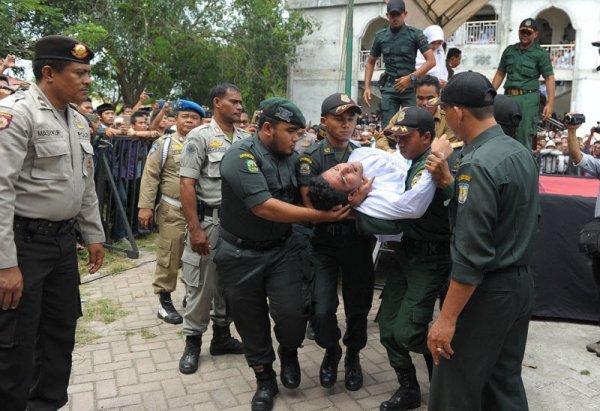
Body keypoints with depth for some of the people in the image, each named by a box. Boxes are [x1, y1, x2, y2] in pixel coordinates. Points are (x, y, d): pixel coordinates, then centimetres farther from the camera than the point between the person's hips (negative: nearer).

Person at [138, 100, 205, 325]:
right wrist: (145, 205, -11)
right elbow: (150, 176, -4)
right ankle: (164, 300, 17)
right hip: (173, 211, -3)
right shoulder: (164, 143, 0)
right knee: (169, 257, 3)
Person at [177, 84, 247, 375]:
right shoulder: (200, 136, -7)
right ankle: (192, 343, 19)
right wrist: (195, 229, -18)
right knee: (201, 284, 3)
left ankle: (222, 336, 30)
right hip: (208, 220, -5)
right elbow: (186, 184, -12)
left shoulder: (245, 139, 8)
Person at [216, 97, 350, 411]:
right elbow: (264, 208, -29)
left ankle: (289, 351, 23)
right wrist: (323, 216, -26)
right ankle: (265, 380, 34)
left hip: (283, 248, 3)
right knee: (251, 323, 10)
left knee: (292, 311, -12)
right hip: (241, 253, -3)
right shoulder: (241, 156, -20)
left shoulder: (292, 158, 0)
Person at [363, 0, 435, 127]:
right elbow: (370, 62, 18)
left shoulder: (415, 34, 0)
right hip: (389, 88, 2)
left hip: (410, 88, -2)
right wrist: (367, 87, 7)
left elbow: (431, 61, -4)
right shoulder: (380, 36, 9)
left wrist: (411, 78, -14)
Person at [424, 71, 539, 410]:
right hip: (521, 282, 9)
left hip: (487, 292, -9)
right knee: (505, 384, 20)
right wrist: (451, 184, 9)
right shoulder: (522, 153, 6)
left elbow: (472, 254, -25)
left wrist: (447, 319, -21)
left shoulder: (478, 164, -22)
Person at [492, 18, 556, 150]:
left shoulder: (541, 54, 2)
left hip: (528, 98, -4)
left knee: (523, 137, -6)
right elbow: (500, 74, 18)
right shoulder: (509, 50, 14)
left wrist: (550, 103, -13)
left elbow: (549, 79, -3)